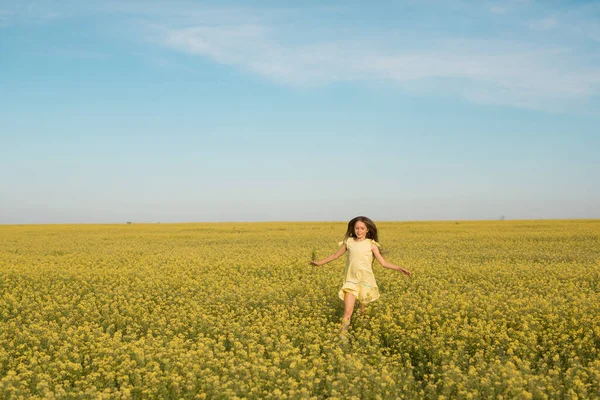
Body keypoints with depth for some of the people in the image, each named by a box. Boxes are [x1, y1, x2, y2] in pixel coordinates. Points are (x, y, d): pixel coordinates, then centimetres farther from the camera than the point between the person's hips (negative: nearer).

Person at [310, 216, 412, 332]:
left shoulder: (371, 244, -2)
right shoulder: (348, 242, 3)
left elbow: (383, 263, -2)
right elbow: (335, 255, 17)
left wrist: (399, 268, -14)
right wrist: (319, 263, 21)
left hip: (366, 281, 0)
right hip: (351, 281, 0)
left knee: (363, 311, 13)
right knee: (347, 312, -11)